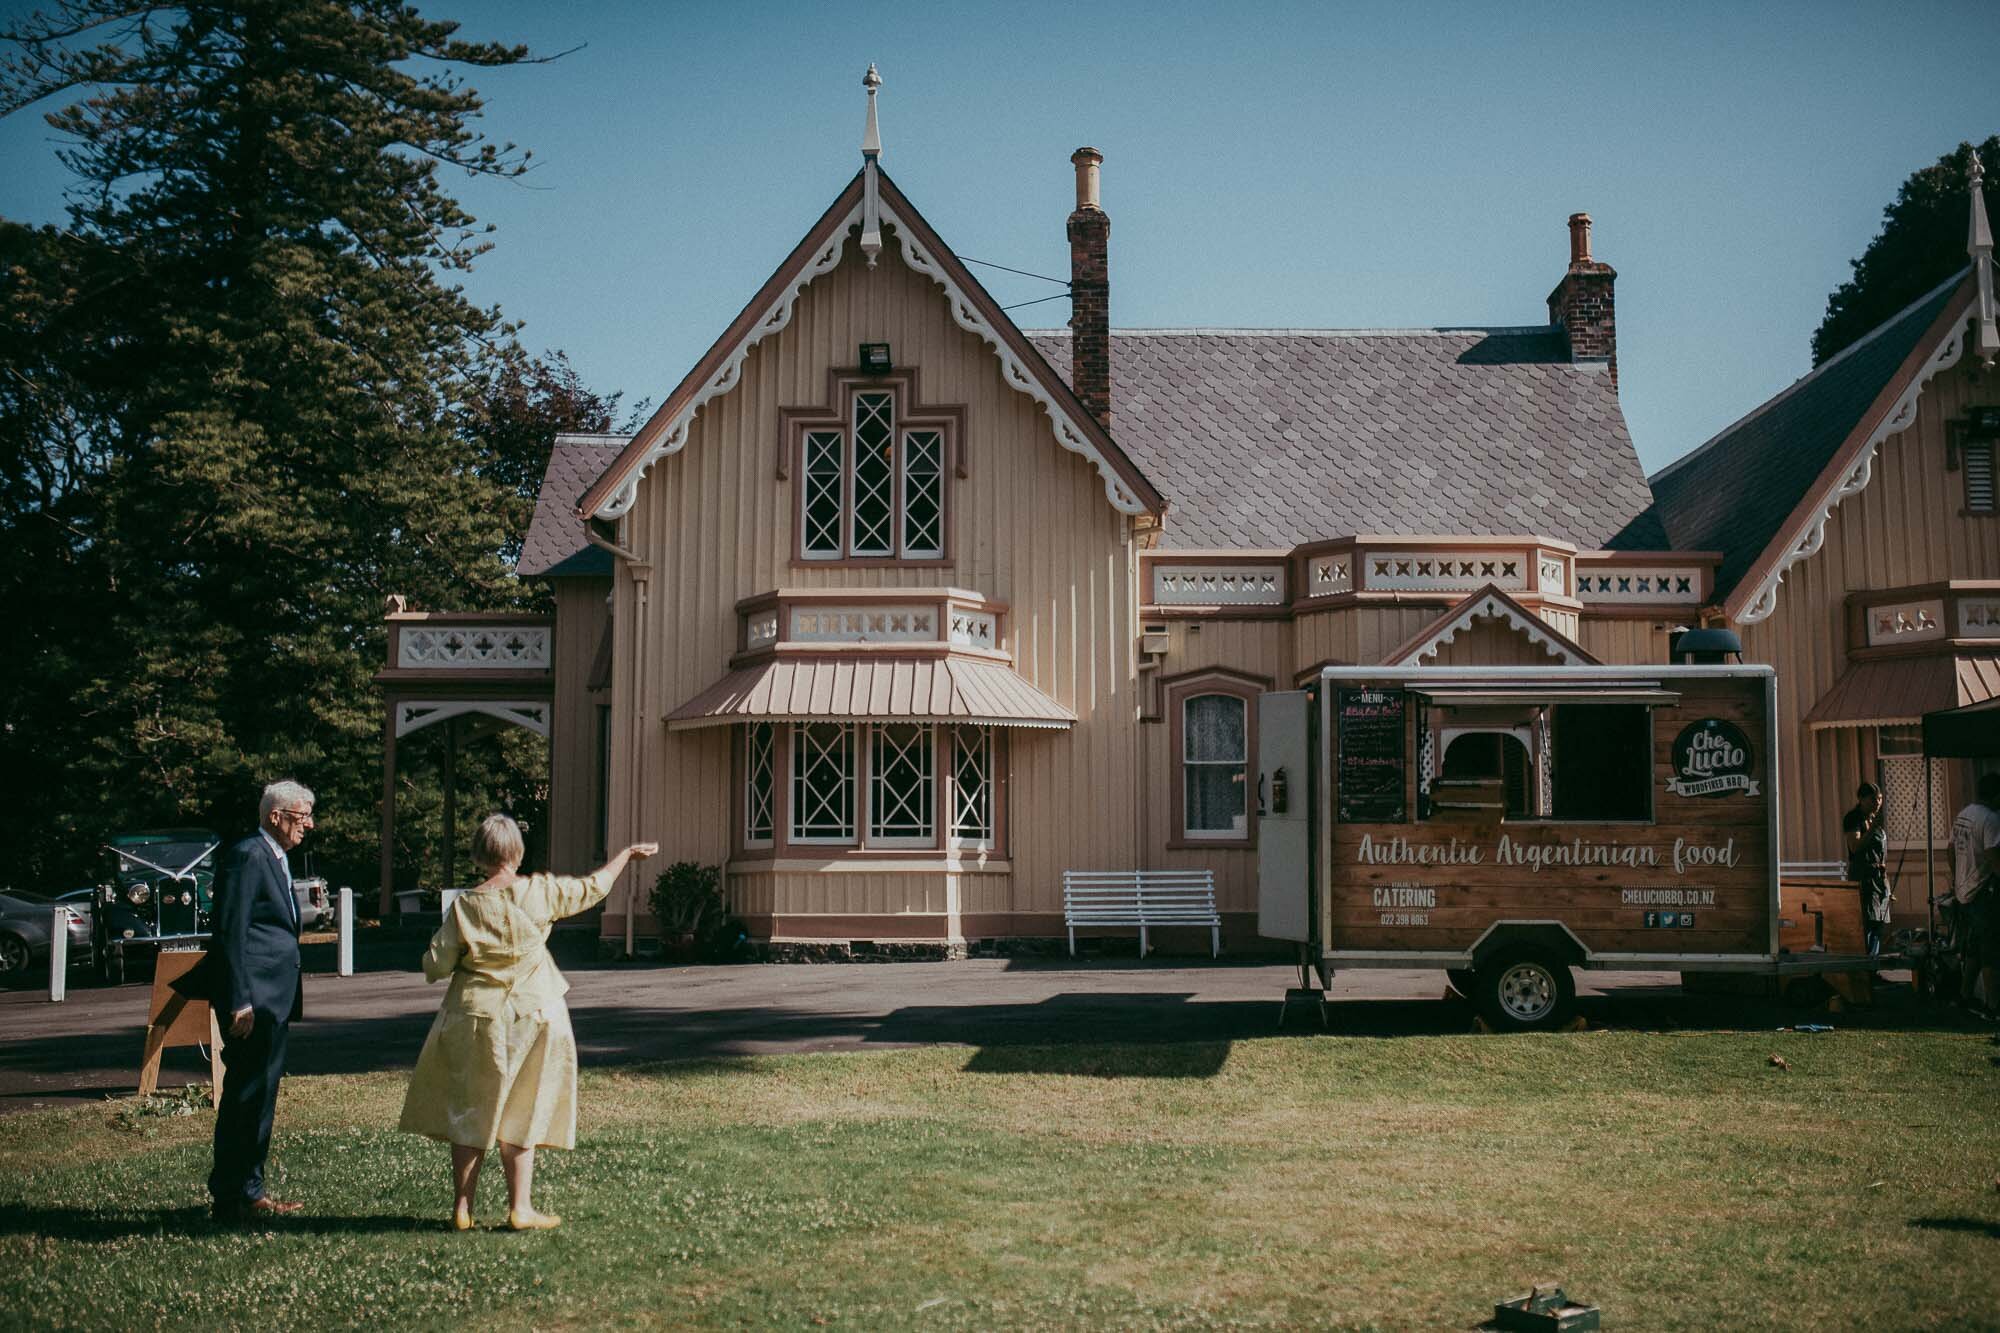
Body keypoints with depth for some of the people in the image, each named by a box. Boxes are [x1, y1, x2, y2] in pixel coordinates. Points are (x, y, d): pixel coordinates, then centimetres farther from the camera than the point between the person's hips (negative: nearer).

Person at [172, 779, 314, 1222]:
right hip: (254, 998, -10)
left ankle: (247, 1191, 25)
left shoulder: (275, 858, 17)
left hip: (273, 998, 10)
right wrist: (241, 1001, -22)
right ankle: (233, 1197, 2)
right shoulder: (248, 855, -13)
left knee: (260, 1095, 16)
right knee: (246, 1095, -5)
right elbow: (231, 932, -19)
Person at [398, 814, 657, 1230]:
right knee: (520, 1115, 10)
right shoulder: (541, 893, -8)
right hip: (533, 1018, 0)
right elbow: (594, 887, 7)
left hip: (474, 1020, 0)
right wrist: (628, 853, 22)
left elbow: (436, 966, -6)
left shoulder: (465, 906, -9)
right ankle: (520, 1208, 11)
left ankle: (463, 1208, 14)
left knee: (468, 1115, 12)